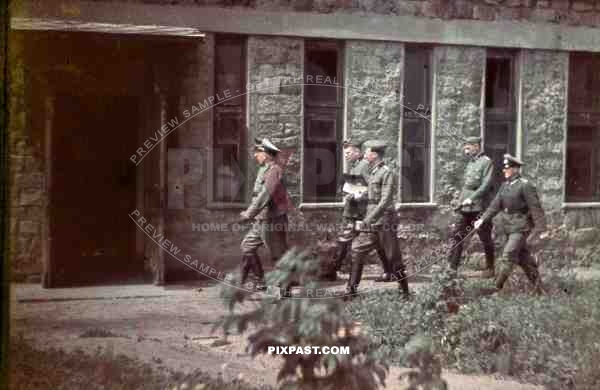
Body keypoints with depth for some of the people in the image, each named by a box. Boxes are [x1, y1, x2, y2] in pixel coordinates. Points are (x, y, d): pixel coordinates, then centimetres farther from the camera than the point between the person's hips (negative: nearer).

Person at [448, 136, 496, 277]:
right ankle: (452, 266, 0)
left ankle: (490, 268, 16)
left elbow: (486, 185, -17)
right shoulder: (470, 163, 16)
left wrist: (472, 198, -23)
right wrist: (461, 201, 16)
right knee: (457, 235, -1)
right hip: (464, 207, 7)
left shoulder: (486, 162, -8)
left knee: (485, 238, 4)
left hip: (479, 207, -7)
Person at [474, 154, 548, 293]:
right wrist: (483, 219, 1)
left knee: (508, 256, -11)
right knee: (523, 257, 14)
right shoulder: (505, 185, 10)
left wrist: (541, 229, -17)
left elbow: (536, 208, -14)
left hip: (521, 228, -8)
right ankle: (538, 287, 24)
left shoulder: (525, 185, -13)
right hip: (509, 228, 8)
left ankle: (497, 288, -7)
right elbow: (495, 205, 10)